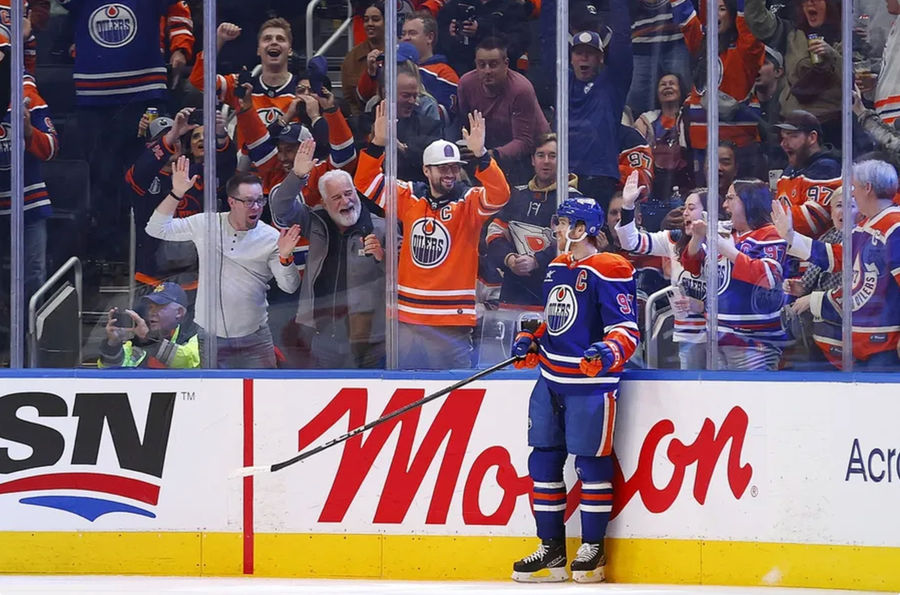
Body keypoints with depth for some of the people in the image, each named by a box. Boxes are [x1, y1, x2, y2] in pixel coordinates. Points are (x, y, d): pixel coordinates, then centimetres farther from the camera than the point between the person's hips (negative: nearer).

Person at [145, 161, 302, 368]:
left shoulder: (271, 238, -4)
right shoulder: (205, 225, -1)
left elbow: (289, 287, -7)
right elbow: (156, 229, -2)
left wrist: (285, 257, -27)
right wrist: (176, 194, -14)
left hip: (254, 339, 0)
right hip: (209, 336, 0)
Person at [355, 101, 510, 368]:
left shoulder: (469, 202, -2)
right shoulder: (409, 198, 7)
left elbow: (499, 194, -19)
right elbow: (366, 183, 8)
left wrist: (480, 155, -32)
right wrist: (377, 144, -6)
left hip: (453, 323, -3)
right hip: (408, 316, 3)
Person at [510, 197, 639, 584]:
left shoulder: (609, 271, -12)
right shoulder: (557, 267, 15)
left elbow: (627, 330, -15)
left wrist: (609, 353, -33)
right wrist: (532, 342, 9)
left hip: (590, 382, -9)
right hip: (551, 381, 9)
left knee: (591, 462, -3)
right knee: (543, 461, 8)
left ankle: (593, 549, 7)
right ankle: (551, 549, 14)